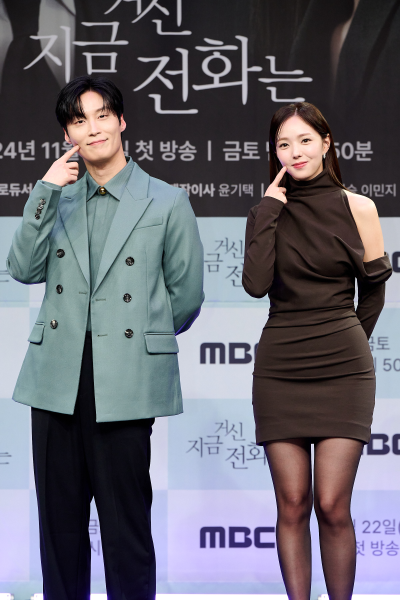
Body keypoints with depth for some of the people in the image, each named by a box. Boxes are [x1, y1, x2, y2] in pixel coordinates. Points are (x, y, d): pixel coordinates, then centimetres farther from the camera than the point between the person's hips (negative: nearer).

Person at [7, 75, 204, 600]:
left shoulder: (166, 203, 3)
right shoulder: (59, 197, 14)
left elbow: (187, 295, 7)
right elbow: (23, 269, 2)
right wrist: (46, 193, -4)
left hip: (125, 384, -4)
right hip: (57, 379, 4)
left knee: (126, 528, -1)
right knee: (59, 526, 10)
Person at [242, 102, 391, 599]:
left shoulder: (357, 209, 2)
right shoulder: (268, 212, 6)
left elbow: (374, 292, 12)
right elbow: (255, 284, -11)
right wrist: (269, 212, -8)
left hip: (342, 370, -1)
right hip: (280, 370, 2)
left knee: (332, 506, -6)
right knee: (292, 506, 2)